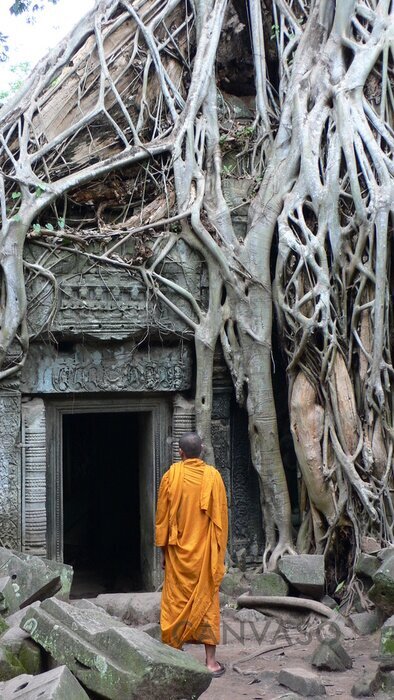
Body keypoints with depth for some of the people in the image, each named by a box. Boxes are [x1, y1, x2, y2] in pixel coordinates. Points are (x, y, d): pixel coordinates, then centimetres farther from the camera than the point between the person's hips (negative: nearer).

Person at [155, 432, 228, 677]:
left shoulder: (172, 475, -4)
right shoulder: (213, 476, -5)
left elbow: (162, 515, 0)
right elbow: (221, 515, -1)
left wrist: (163, 549, 10)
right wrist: (220, 551, 8)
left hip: (178, 550, 0)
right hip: (205, 551, 0)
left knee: (176, 601, 9)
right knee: (207, 601, 5)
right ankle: (211, 661, 4)